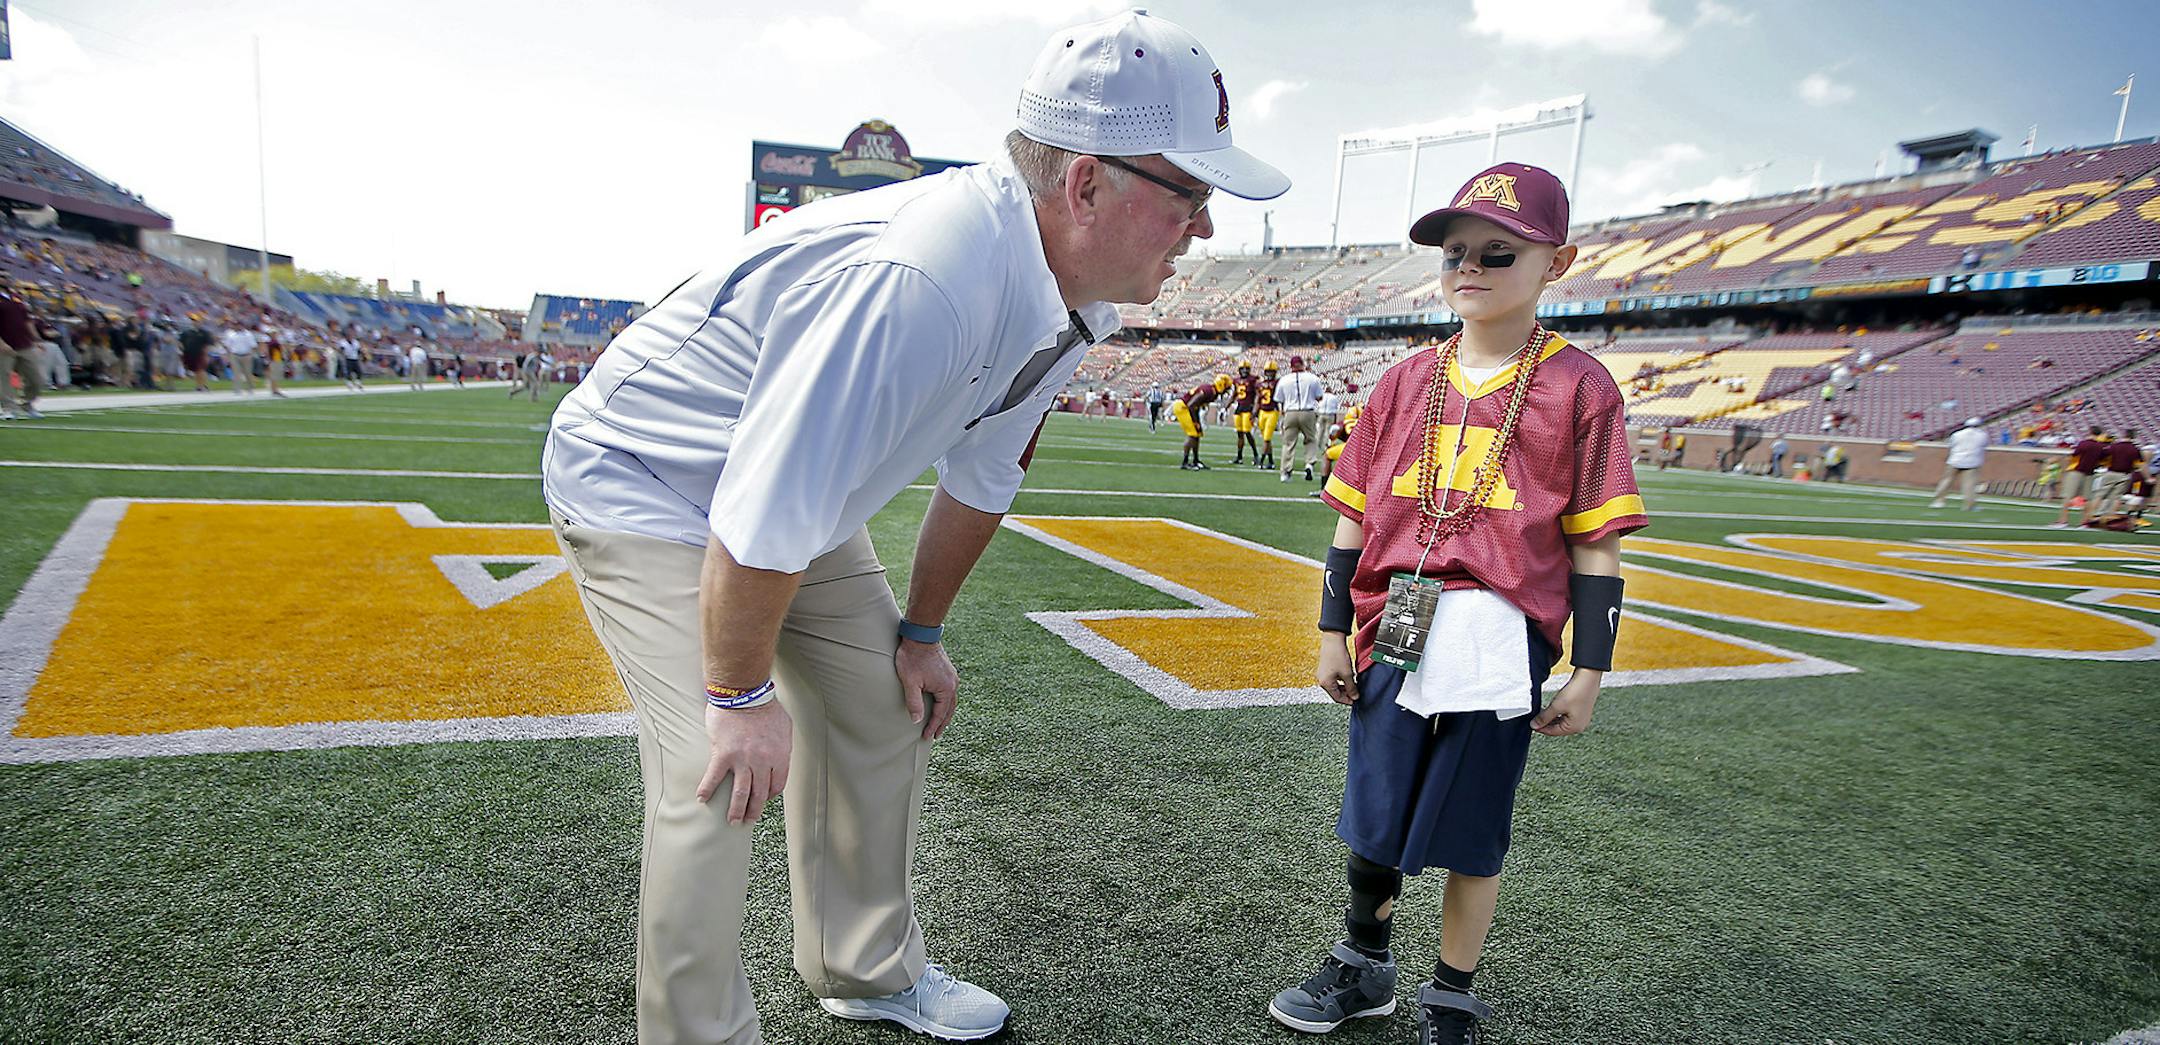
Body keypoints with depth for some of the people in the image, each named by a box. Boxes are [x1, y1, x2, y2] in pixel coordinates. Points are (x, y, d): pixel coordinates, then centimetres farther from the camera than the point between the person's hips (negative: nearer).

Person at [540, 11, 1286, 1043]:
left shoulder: (1072, 301, -10)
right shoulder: (919, 280, -40)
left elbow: (982, 476, 3)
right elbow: (763, 520, -34)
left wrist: (920, 631, 10)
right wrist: (742, 695, -19)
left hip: (799, 508, 8)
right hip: (639, 484, -8)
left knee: (890, 711, 11)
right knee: (720, 777, -16)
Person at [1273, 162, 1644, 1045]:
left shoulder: (1579, 387, -2)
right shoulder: (1406, 381, 8)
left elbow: (1595, 544, -2)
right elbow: (1353, 518, 9)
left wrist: (1589, 670, -3)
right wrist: (1334, 632, 6)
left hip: (1502, 649, -3)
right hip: (1393, 640, 4)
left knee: (1471, 833, 10)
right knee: (1372, 818, 14)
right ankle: (1363, 970, 38)